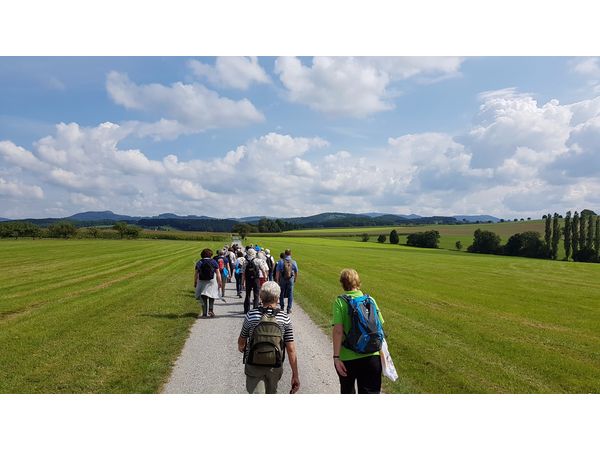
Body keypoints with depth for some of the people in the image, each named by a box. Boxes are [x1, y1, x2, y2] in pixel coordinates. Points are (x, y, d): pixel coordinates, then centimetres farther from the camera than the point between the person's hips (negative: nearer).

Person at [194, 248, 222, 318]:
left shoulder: (199, 263, 1)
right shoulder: (213, 262, -1)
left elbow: (196, 274, 1)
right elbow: (218, 274, -3)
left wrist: (195, 282, 10)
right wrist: (219, 282, 2)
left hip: (202, 282, 1)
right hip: (212, 282, -1)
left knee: (204, 299, 6)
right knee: (211, 297, 17)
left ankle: (204, 313, 2)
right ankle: (210, 310, 5)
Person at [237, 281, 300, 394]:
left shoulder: (251, 316, -10)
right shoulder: (285, 319, -8)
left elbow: (241, 341, 5)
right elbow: (291, 349, -9)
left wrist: (241, 347, 30)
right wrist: (295, 375, -2)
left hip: (254, 366, -2)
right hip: (275, 367, 2)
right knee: (271, 393, 26)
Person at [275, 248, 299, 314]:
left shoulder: (281, 261, -11)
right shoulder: (294, 262, -6)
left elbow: (277, 272, -11)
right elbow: (296, 272, 5)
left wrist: (277, 280, -3)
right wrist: (296, 279, 21)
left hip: (282, 279, 0)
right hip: (291, 279, 0)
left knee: (282, 293, 17)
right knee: (290, 294, 9)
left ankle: (282, 307, 26)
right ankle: (289, 309, 9)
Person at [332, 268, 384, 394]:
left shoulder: (340, 302, -8)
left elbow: (338, 331, -16)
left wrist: (336, 357, -14)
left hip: (347, 358, -2)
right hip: (371, 356, 2)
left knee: (347, 390, 23)